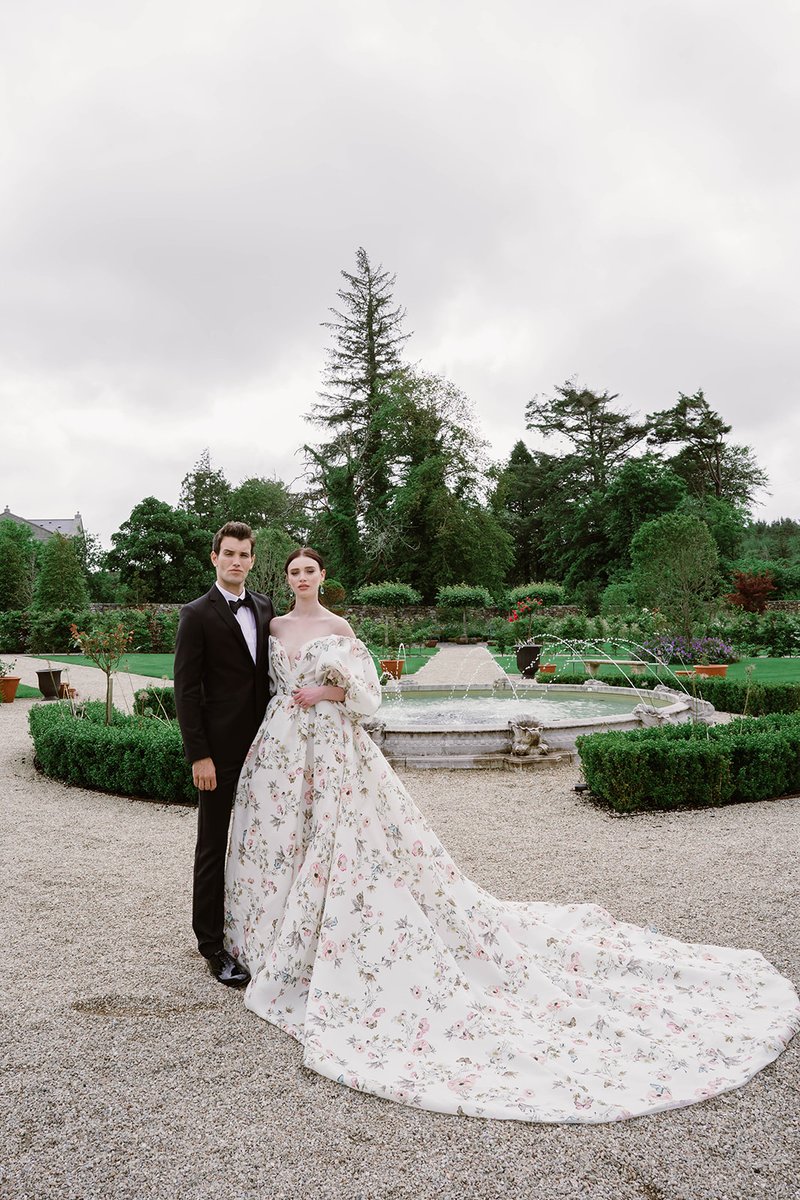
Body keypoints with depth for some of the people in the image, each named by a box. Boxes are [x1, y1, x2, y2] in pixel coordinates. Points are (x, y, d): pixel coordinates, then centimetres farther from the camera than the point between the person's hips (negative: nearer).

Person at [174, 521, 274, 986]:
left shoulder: (265, 607, 8)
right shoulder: (197, 614, -8)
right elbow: (186, 689, -11)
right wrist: (198, 754, -15)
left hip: (263, 739, 6)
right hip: (221, 745, -5)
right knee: (214, 845, 5)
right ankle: (211, 942, 18)